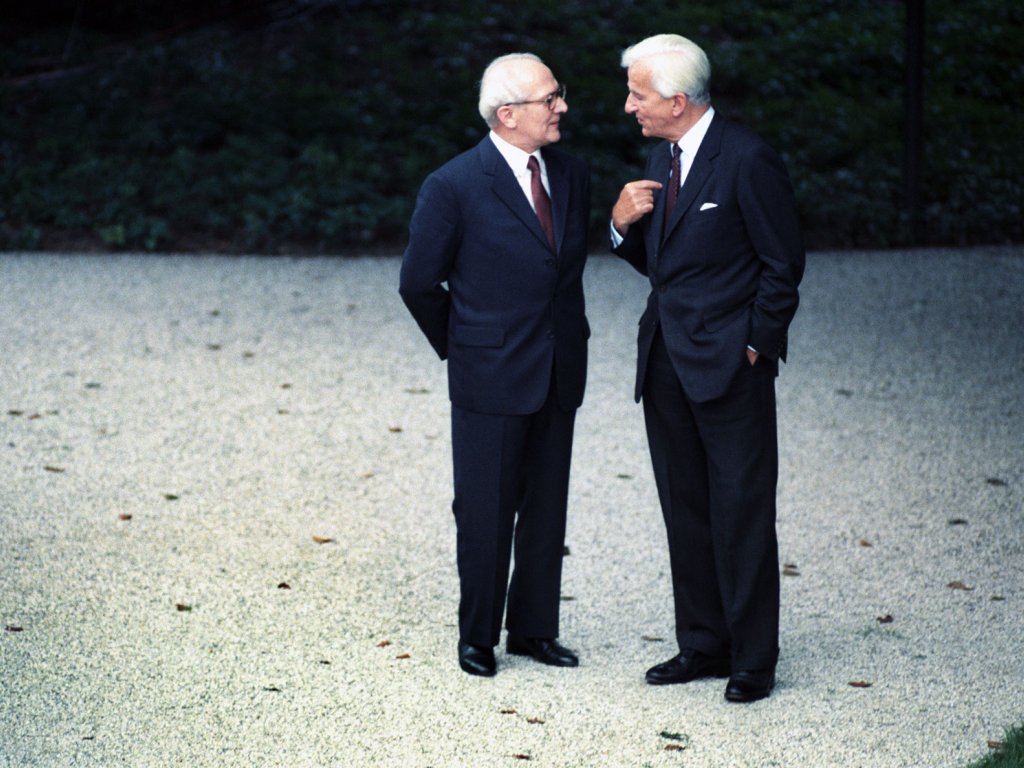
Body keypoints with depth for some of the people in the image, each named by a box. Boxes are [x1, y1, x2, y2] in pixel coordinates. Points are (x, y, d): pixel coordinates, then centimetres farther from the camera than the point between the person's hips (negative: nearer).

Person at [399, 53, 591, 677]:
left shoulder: (572, 175, 5)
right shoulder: (455, 187, -13)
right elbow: (419, 283, -3)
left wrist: (567, 335, 15)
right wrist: (460, 347, 5)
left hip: (560, 373, 5)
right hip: (491, 379, -5)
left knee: (547, 509, 11)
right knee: (486, 513, 3)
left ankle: (535, 628, 23)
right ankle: (478, 637, 15)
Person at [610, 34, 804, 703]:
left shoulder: (746, 160, -13)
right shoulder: (662, 160, 12)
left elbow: (784, 263, -10)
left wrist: (754, 346, -10)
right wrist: (624, 223, -2)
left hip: (730, 365, -8)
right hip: (667, 362, 8)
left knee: (742, 514, -3)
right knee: (686, 510, 12)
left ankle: (754, 659, 4)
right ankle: (704, 645, 21)